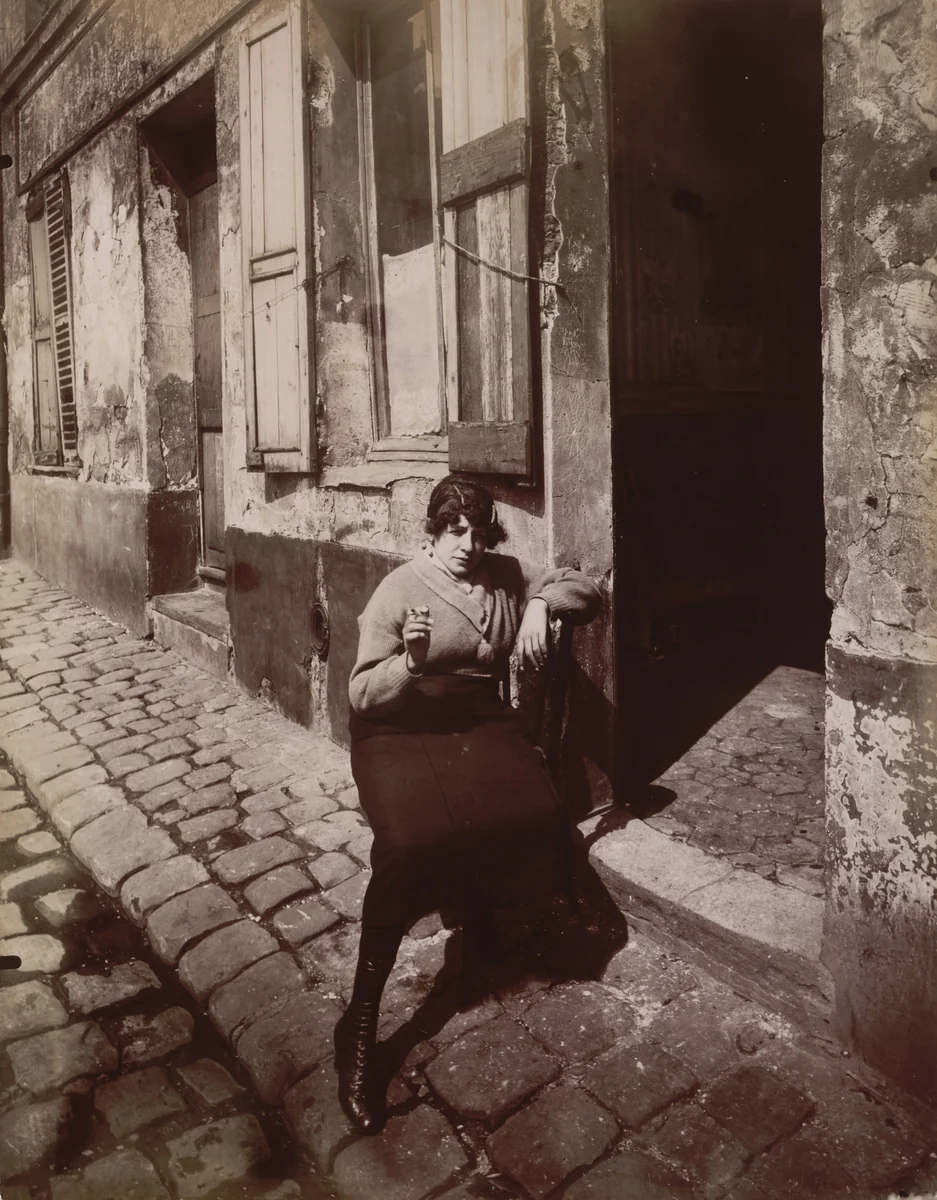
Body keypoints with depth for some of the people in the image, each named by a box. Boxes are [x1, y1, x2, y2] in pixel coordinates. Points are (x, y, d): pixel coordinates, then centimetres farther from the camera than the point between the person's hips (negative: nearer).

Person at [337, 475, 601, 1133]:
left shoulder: (507, 576, 7)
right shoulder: (399, 590, -6)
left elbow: (588, 590, 13)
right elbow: (363, 695, -9)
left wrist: (541, 603, -8)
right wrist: (409, 659, -30)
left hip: (481, 725, 4)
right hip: (400, 733, -4)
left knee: (540, 819, -25)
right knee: (411, 843, -32)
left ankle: (481, 911, 10)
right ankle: (359, 1027, -17)